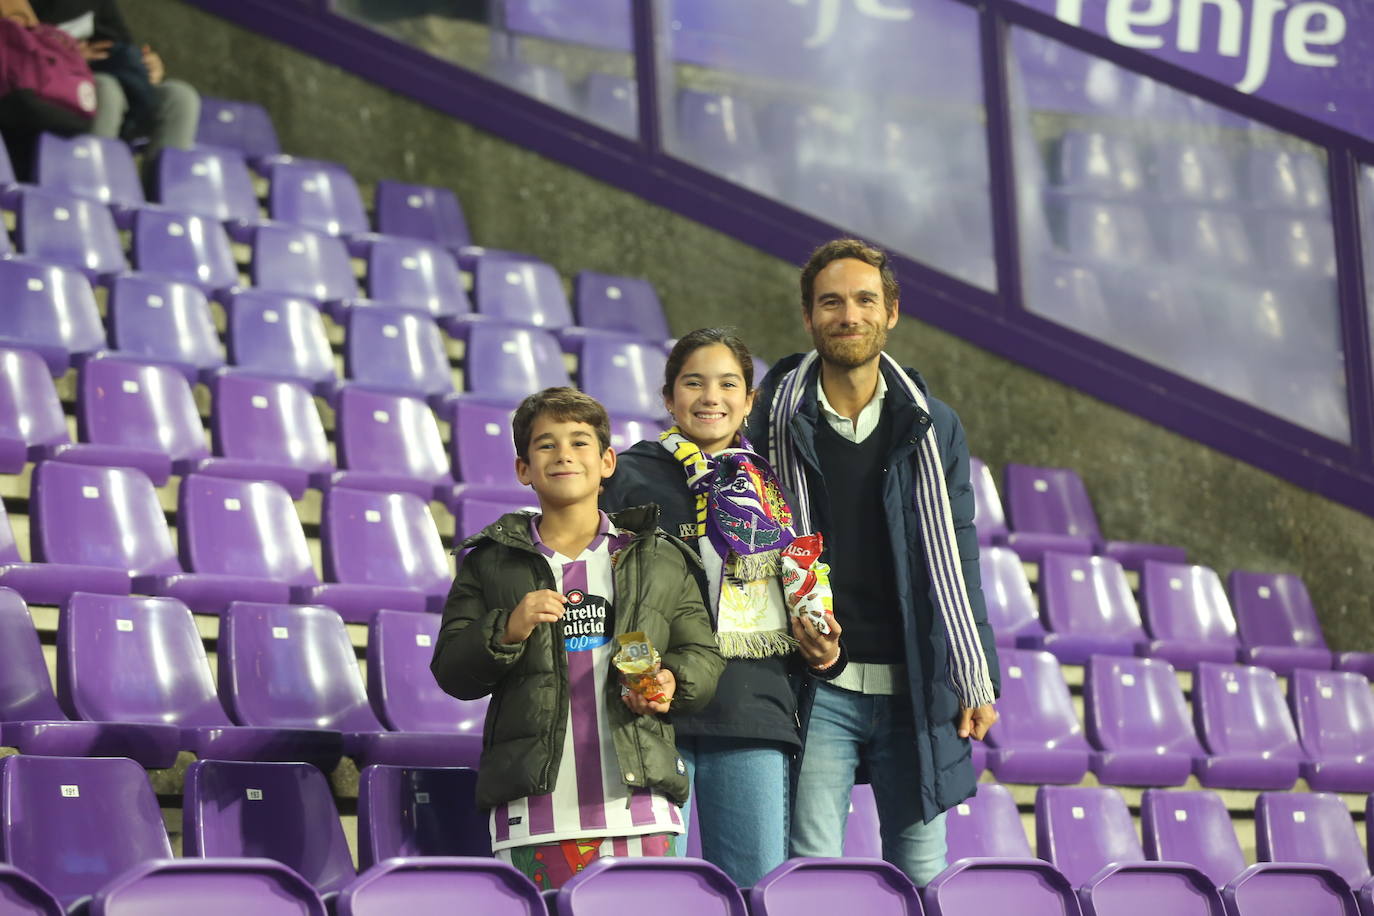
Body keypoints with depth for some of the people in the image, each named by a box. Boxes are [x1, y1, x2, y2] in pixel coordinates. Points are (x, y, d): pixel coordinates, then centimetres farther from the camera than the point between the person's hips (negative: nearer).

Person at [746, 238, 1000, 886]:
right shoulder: (776, 421, 3)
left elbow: (957, 563, 10)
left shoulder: (931, 427, 8)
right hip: (817, 690, -1)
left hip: (914, 688, 2)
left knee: (920, 875, 4)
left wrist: (978, 682, 6)